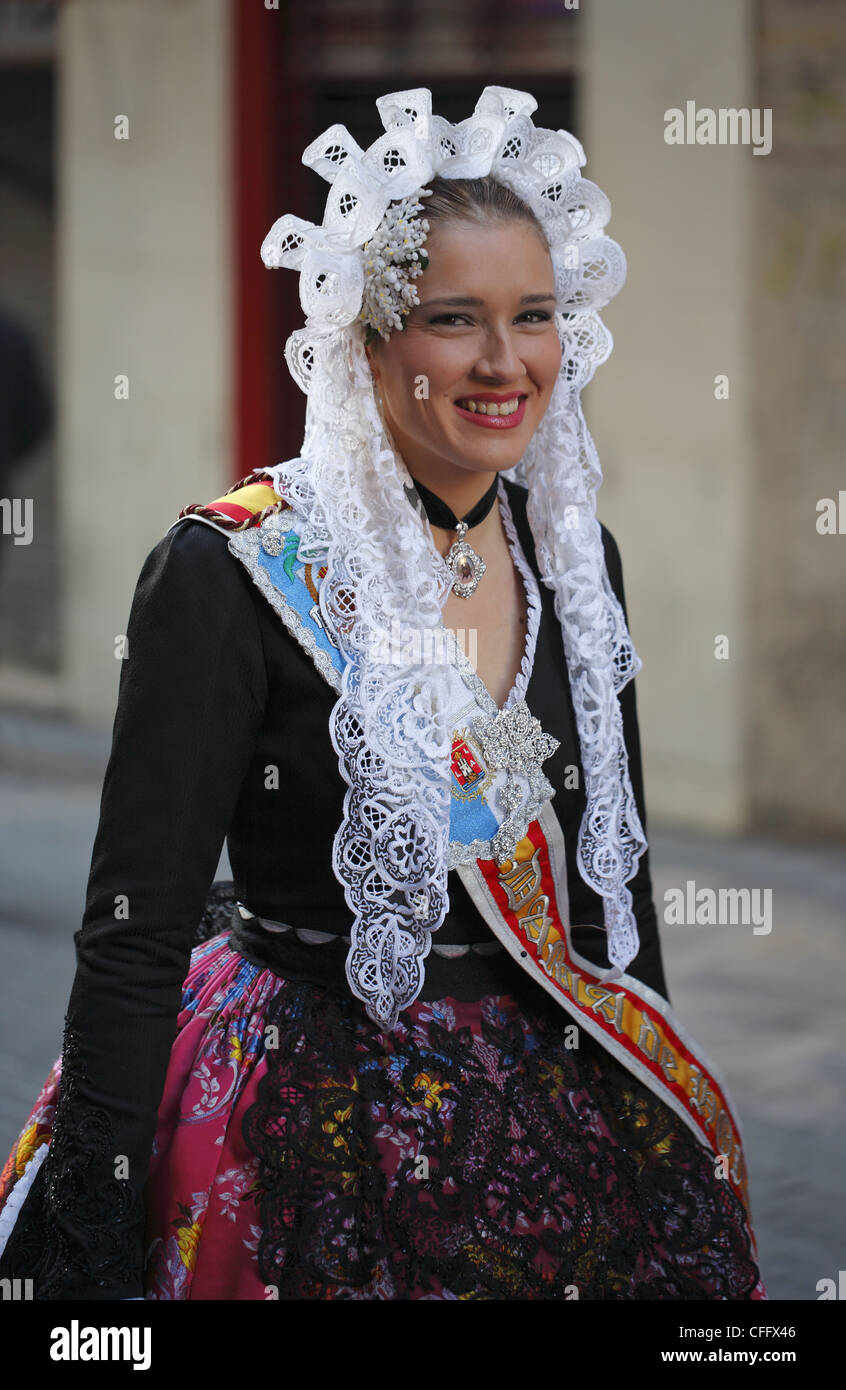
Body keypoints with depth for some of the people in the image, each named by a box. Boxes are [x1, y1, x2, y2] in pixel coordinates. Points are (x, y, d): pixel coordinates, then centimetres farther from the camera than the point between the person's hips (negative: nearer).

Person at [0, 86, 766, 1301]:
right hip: (325, 1148, -5)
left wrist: (660, 1100, 17)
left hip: (567, 1111, 6)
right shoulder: (233, 573, -14)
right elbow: (135, 936, -15)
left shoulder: (573, 553, 5)